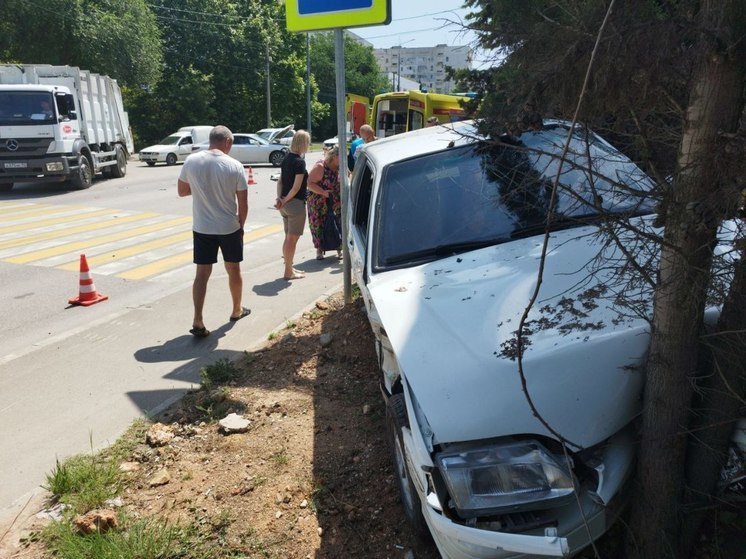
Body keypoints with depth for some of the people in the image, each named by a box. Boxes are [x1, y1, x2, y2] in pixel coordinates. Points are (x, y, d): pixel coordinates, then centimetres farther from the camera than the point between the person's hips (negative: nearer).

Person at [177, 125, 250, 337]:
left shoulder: (191, 161, -5)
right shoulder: (234, 166, -11)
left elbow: (182, 191, 7)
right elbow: (243, 203, -6)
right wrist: (241, 225, 8)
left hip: (202, 228, 1)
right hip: (229, 227, -1)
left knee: (202, 273, 5)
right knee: (233, 269, 16)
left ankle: (198, 321, -1)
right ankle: (237, 310, 34)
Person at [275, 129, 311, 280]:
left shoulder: (286, 158, 9)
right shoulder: (299, 162, -16)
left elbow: (280, 181, 8)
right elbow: (296, 187, -19)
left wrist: (279, 198, -2)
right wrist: (285, 200, -8)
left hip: (286, 204, 8)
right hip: (296, 203, -8)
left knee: (288, 238, 17)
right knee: (292, 239, 1)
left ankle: (289, 268, 27)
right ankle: (289, 272, 8)